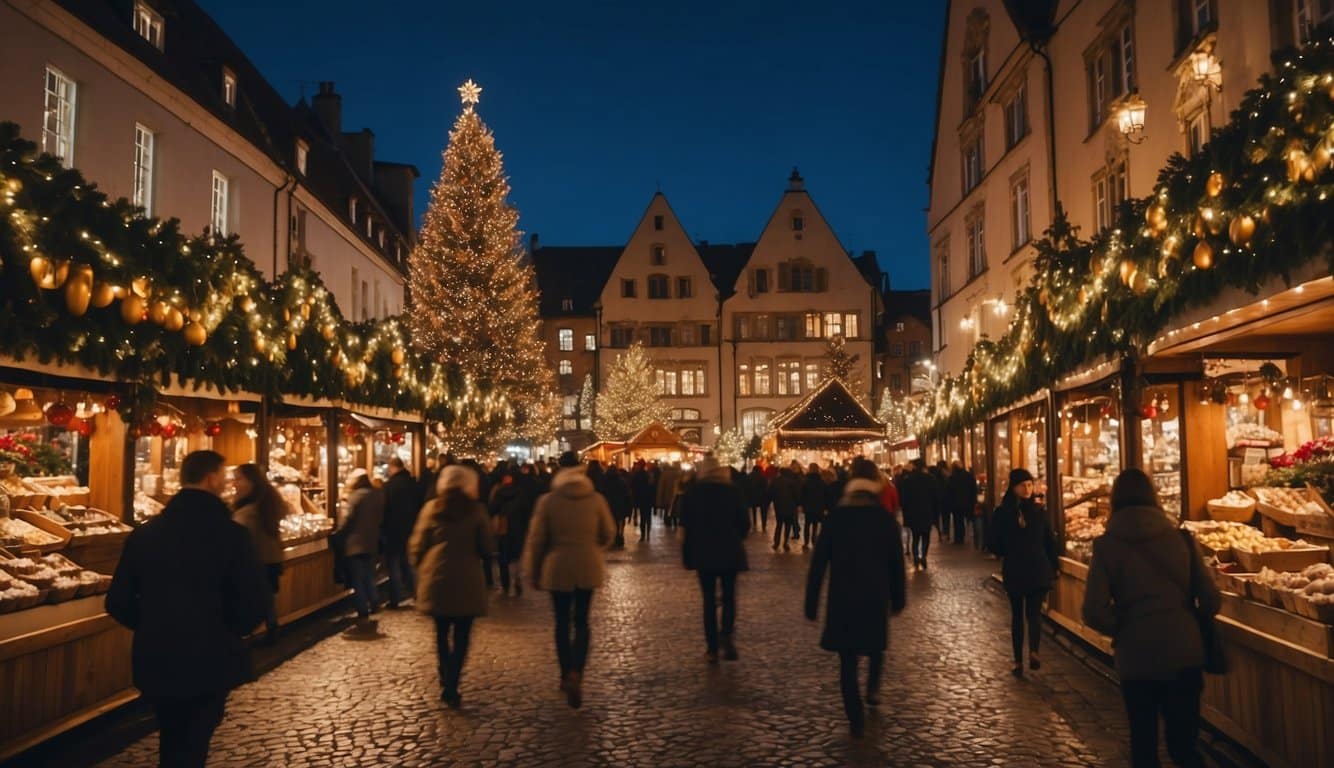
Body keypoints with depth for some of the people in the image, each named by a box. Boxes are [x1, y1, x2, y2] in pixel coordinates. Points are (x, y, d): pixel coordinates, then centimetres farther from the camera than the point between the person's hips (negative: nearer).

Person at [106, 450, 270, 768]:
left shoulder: (144, 533, -1)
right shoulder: (231, 534, -14)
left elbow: (118, 603, 2)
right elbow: (256, 603, -16)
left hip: (155, 660, 5)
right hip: (209, 661, -5)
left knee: (172, 741, 25)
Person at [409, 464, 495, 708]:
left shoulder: (431, 508, 1)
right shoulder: (475, 510, -5)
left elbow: (417, 545, 4)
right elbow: (487, 546, -3)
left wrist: (420, 568, 19)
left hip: (436, 578, 3)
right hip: (467, 580, -3)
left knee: (442, 633, 17)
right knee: (461, 636, 2)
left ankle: (446, 683, 23)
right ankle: (451, 689, -5)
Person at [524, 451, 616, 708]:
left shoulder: (548, 501, -8)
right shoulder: (596, 499, -4)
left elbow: (536, 540, -4)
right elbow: (609, 535, 5)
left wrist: (534, 572, 8)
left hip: (557, 568, -1)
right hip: (588, 567, 1)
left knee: (562, 622, 13)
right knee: (581, 622, 8)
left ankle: (566, 675, 21)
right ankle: (576, 673, -12)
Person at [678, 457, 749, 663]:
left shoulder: (692, 493, -2)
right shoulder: (733, 491, -2)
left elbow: (686, 525, -3)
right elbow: (745, 523, -1)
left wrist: (687, 555, 3)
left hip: (703, 553, 0)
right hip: (730, 552, 0)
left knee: (709, 599, 8)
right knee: (729, 596, 12)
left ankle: (712, 648, 8)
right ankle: (726, 634, -12)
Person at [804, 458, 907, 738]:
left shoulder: (835, 518, -4)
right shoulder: (885, 519, -3)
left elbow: (818, 562, -4)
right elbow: (896, 562, 1)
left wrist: (812, 602, 1)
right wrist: (898, 598, 12)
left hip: (842, 598, -1)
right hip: (876, 597, 1)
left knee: (847, 658, 6)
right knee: (876, 645, 29)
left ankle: (856, 720, 4)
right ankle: (873, 689, 20)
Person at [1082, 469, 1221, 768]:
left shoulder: (1107, 546, -7)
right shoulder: (1181, 538, -2)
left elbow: (1095, 613, -13)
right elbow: (1212, 602, 0)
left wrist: (1122, 629, 6)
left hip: (1136, 657, -1)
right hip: (1184, 653, 2)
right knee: (1184, 743, 15)